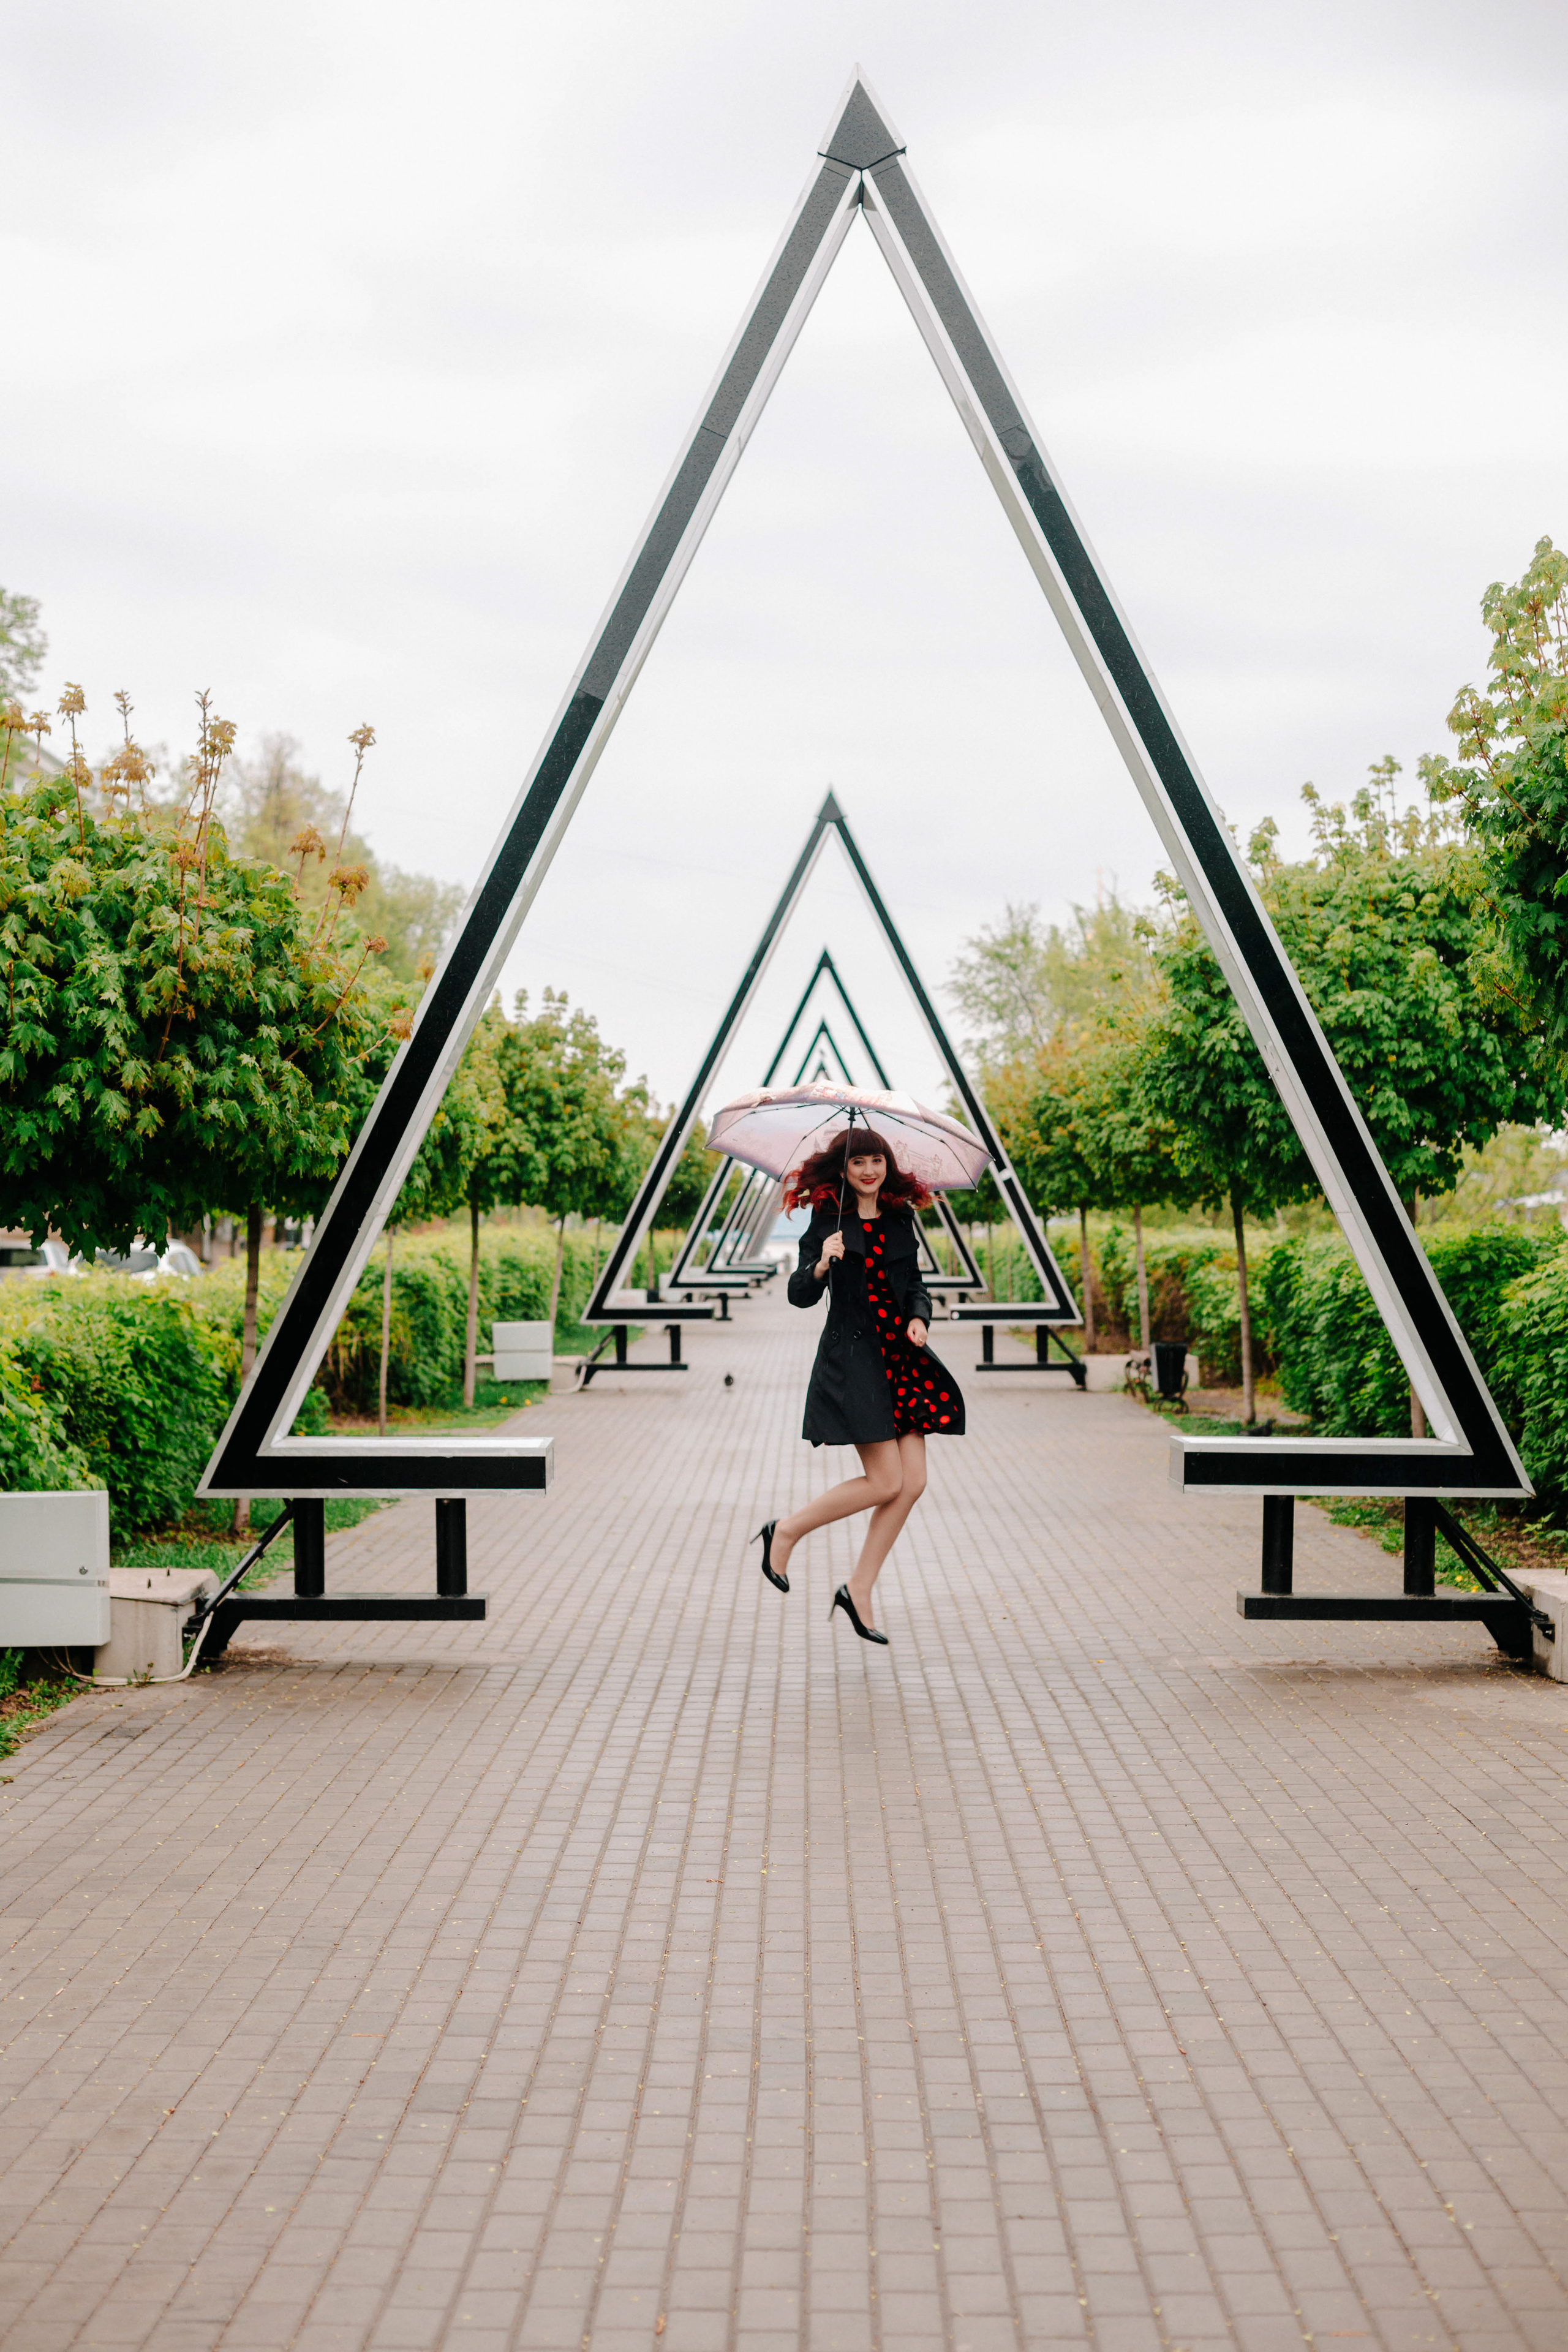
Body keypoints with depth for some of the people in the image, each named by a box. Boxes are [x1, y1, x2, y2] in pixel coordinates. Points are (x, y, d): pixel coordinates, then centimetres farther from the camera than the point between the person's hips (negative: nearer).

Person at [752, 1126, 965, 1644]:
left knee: (913, 1482, -1)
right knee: (886, 1481, -12)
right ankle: (785, 1533, 8)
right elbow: (800, 1295, -9)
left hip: (900, 1358, 6)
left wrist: (919, 1318, -1)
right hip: (851, 1358, -6)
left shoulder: (901, 1220, 11)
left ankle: (859, 1590, 9)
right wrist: (821, 1264, -28)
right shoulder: (828, 1222, -4)